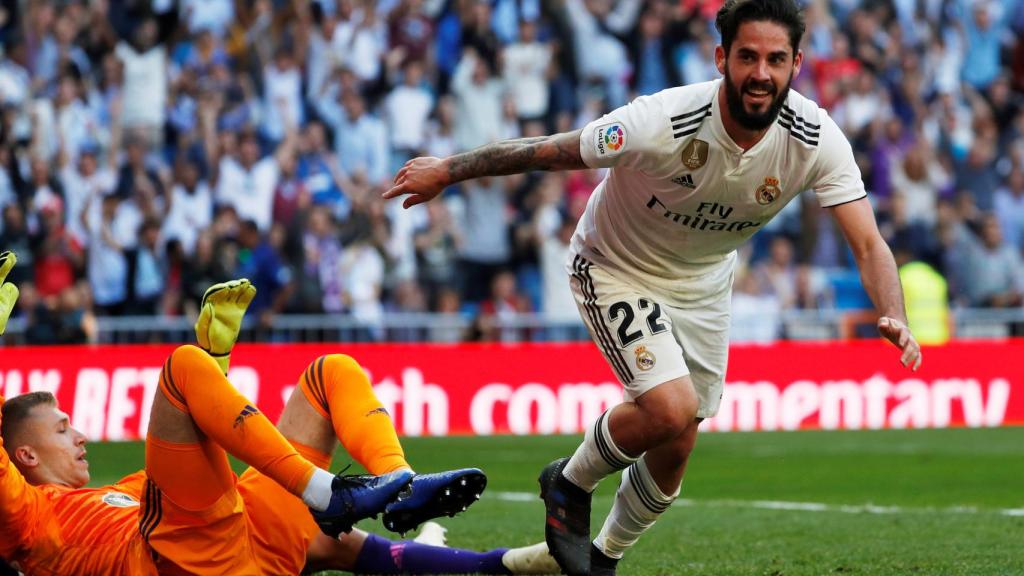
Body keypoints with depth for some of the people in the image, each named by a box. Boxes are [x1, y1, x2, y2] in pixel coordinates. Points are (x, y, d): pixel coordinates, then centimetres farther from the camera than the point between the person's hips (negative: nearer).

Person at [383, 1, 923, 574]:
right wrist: (447, 170, -13)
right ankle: (571, 483, 5)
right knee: (672, 409, -25)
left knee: (674, 452, 10)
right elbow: (548, 151, -22)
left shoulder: (817, 139, -25)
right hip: (616, 269, -5)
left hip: (703, 285, 5)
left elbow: (868, 245, -27)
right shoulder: (662, 123, -35)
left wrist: (895, 318, -46)